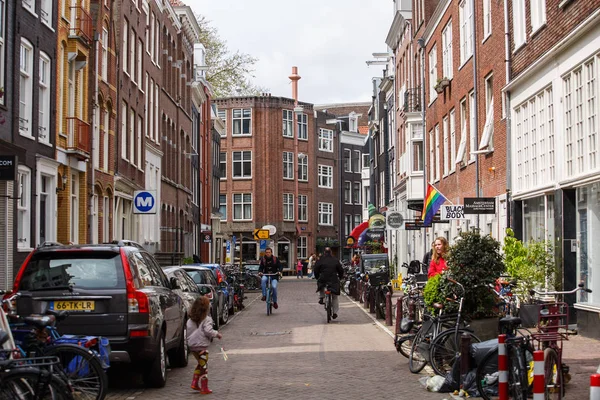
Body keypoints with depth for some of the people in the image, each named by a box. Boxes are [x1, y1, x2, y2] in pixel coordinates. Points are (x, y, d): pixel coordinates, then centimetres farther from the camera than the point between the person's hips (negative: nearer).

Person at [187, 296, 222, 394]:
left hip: (192, 346, 7)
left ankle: (194, 383, 20)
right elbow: (208, 331, -22)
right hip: (201, 346, -7)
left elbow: (188, 329, 8)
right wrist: (217, 334, -8)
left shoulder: (190, 320, 6)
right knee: (204, 367, 3)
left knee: (200, 364, 24)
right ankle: (204, 389, 7)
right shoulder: (207, 319, -14)